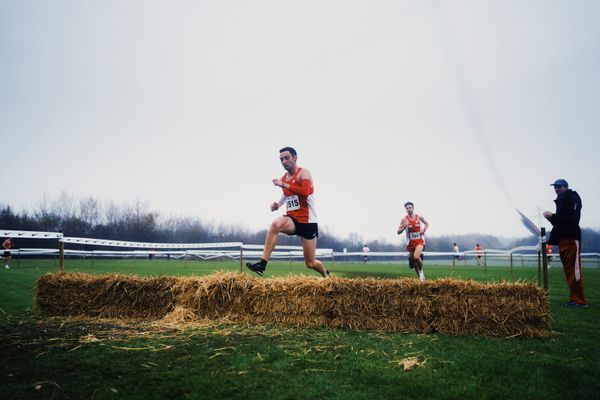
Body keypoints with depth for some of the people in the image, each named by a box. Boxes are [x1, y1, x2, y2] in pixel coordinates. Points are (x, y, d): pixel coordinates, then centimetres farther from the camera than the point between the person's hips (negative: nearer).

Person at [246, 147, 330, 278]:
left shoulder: (303, 173, -10)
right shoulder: (283, 178, 8)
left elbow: (305, 191, -30)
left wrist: (284, 185, -29)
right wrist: (278, 205, 7)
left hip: (308, 222, -4)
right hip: (292, 219, 4)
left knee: (310, 263, 3)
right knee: (275, 225, -33)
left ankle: (326, 274, 38)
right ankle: (262, 265, -34)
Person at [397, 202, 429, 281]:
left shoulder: (419, 217, -2)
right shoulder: (404, 219, -5)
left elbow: (427, 223, 17)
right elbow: (398, 232, -5)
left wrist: (424, 230, -2)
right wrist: (404, 227, -24)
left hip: (420, 241, -2)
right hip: (410, 242, 2)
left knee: (416, 257, -26)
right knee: (413, 261, 8)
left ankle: (421, 271, 1)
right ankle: (420, 277, 26)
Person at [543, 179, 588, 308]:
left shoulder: (572, 198, -6)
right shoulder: (561, 201, 22)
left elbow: (570, 218, -17)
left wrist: (553, 216, -15)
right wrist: (551, 217, 3)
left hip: (571, 239, -10)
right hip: (563, 239, 10)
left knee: (574, 270, -11)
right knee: (568, 270, 9)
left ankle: (580, 300, -9)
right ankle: (574, 298, 12)